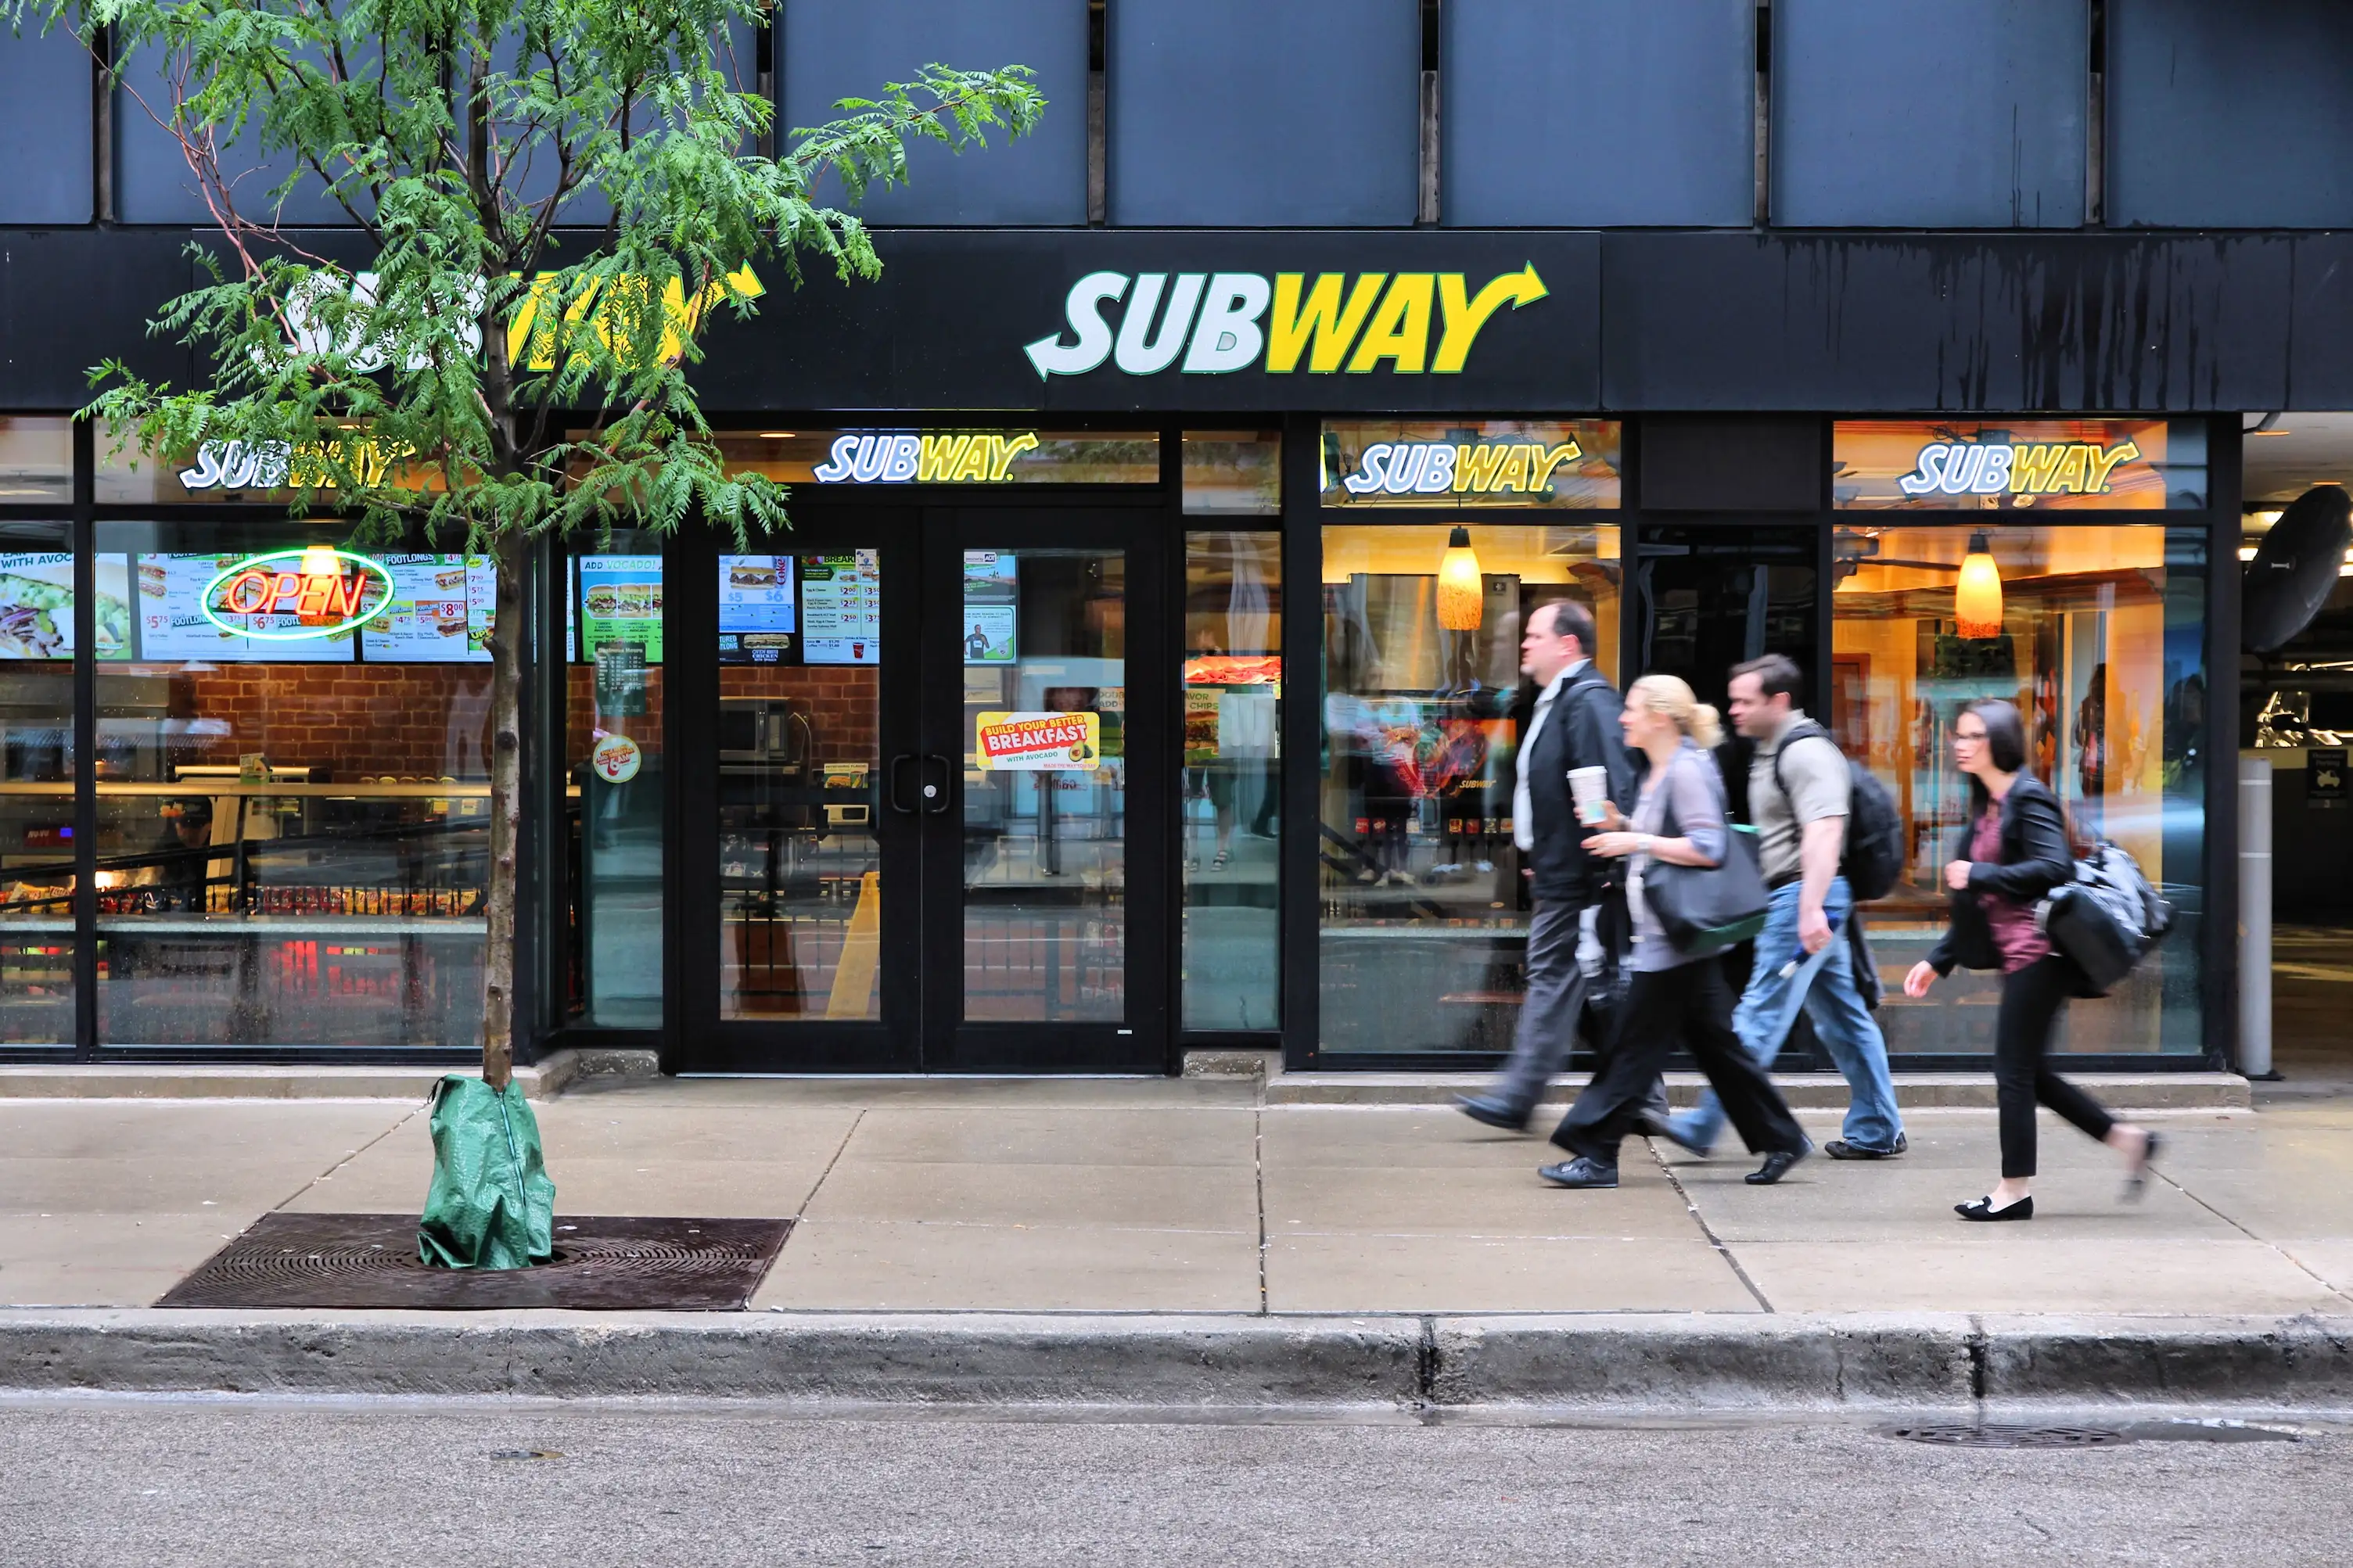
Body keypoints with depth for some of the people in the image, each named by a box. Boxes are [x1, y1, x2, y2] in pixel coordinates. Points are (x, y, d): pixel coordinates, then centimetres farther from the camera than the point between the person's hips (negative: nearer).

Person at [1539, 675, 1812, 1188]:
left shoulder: (1687, 770, -14)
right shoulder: (1662, 772, 16)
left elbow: (1708, 847, -22)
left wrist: (1636, 841, -19)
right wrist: (1619, 826, 10)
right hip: (1668, 933, 10)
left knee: (1636, 1043, -6)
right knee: (1714, 1040, 12)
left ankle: (1596, 1154, -2)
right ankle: (1782, 1140, 18)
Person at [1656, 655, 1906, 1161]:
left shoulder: (1807, 753, -15)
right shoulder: (1770, 751, 18)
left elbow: (1823, 834, -26)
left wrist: (1811, 908, -33)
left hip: (1805, 894, -11)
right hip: (1791, 897, 11)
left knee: (1759, 1016, -8)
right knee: (1844, 1019, 13)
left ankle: (1702, 1127, -6)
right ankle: (1877, 1131, 18)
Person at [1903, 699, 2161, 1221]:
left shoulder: (2028, 797, -10)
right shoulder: (1988, 807, 17)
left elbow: (2054, 867, -22)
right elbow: (1980, 903, 21)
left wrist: (1979, 875, -18)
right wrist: (1938, 961, 18)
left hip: (2038, 952, -10)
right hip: (2018, 956, 10)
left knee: (2013, 1070, -4)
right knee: (2027, 1070, 12)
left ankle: (2015, 1190, 4)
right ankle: (2128, 1140, 21)